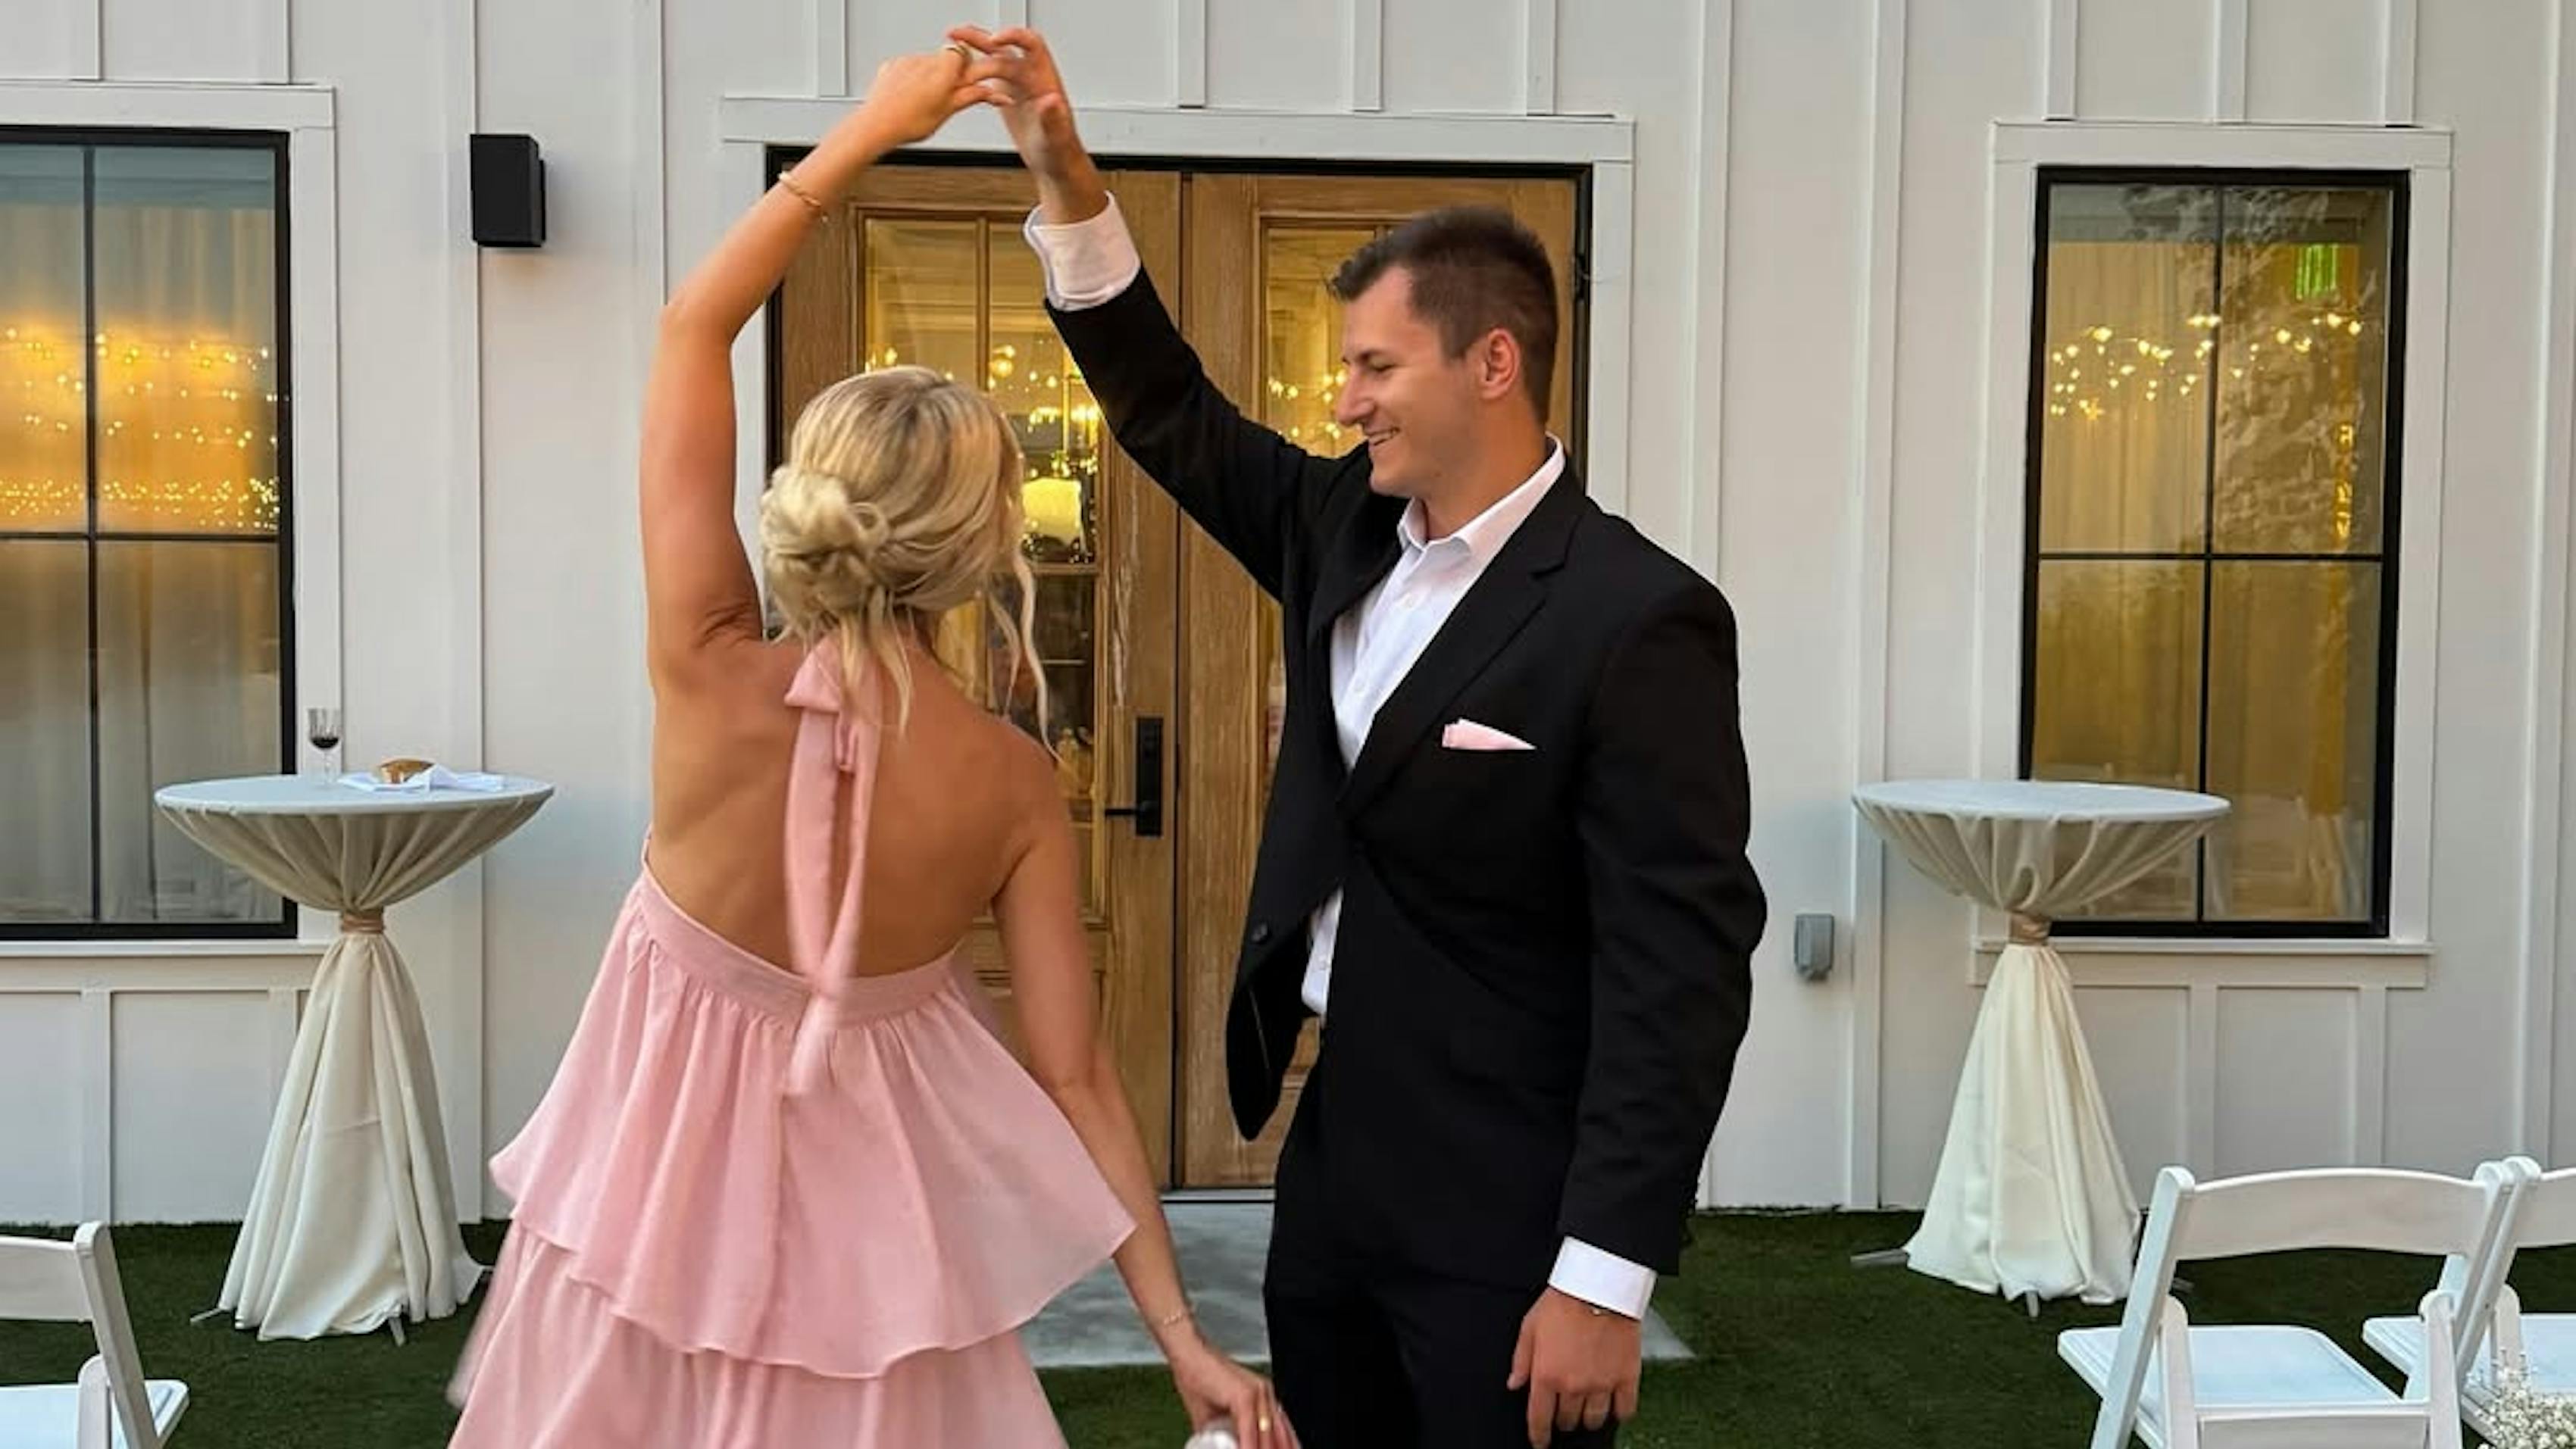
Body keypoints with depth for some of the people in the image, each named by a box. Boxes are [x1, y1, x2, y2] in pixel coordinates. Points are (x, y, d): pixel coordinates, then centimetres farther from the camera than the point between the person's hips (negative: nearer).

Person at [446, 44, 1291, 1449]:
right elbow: (1075, 1071, -15)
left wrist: (866, 131, -7)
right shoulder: (1011, 780, -17)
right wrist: (1182, 1333, -8)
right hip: (867, 1201, 1)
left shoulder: (712, 676, -22)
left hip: (666, 1176, 0)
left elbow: (692, 328, -11)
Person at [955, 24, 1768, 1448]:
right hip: (1335, 1153, 7)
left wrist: (1605, 1280, -20)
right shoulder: (1348, 528, 3)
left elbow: (1680, 974, -20)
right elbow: (1171, 416, 13)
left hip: (1505, 1210, -7)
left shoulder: (1637, 620, -19)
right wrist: (1067, 180, 2)